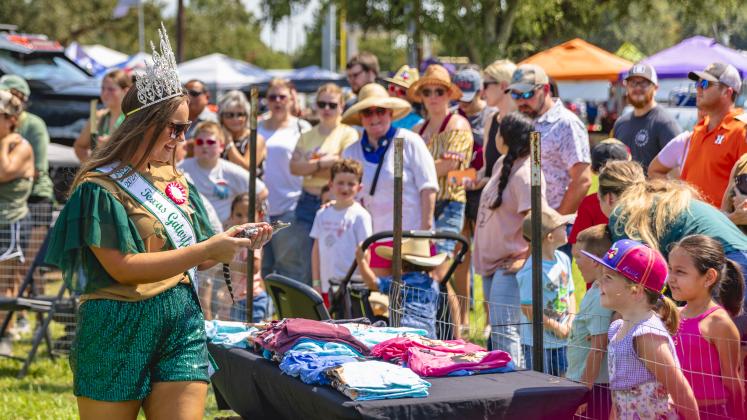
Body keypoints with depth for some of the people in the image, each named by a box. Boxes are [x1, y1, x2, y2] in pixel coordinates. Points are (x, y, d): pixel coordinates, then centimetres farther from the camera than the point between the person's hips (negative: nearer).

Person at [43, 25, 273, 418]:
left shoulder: (173, 180, 11)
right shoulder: (100, 187, -10)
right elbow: (123, 267, -19)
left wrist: (238, 243, -2)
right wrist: (208, 249, -20)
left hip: (182, 325, 5)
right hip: (118, 332, -5)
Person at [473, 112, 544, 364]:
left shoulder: (525, 173, -17)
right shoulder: (502, 164, 13)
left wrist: (526, 259, -24)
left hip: (511, 265, -10)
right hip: (491, 259, 10)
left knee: (503, 329, -14)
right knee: (496, 327, 15)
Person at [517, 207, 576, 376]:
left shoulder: (563, 259, 3)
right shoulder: (533, 271, -21)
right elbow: (528, 309, -21)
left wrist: (571, 320, -3)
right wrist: (556, 328, -13)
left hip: (562, 341, 8)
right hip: (538, 343, -8)